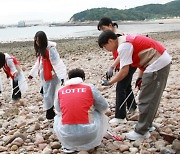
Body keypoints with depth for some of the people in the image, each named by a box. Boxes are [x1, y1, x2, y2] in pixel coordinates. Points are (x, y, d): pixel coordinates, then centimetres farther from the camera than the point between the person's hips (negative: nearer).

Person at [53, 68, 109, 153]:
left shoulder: (60, 91, 8)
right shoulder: (90, 87, 3)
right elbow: (104, 107, 12)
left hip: (67, 136, 1)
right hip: (88, 135, -1)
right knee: (101, 115, 26)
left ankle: (68, 146, 18)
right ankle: (92, 144, 24)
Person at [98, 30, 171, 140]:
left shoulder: (123, 47, -16)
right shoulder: (127, 40, 14)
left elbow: (124, 72, -17)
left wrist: (109, 82, -4)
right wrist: (140, 77, 14)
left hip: (157, 64, -10)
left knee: (146, 100, -2)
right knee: (152, 98, 20)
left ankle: (141, 132, 7)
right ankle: (147, 124, 33)